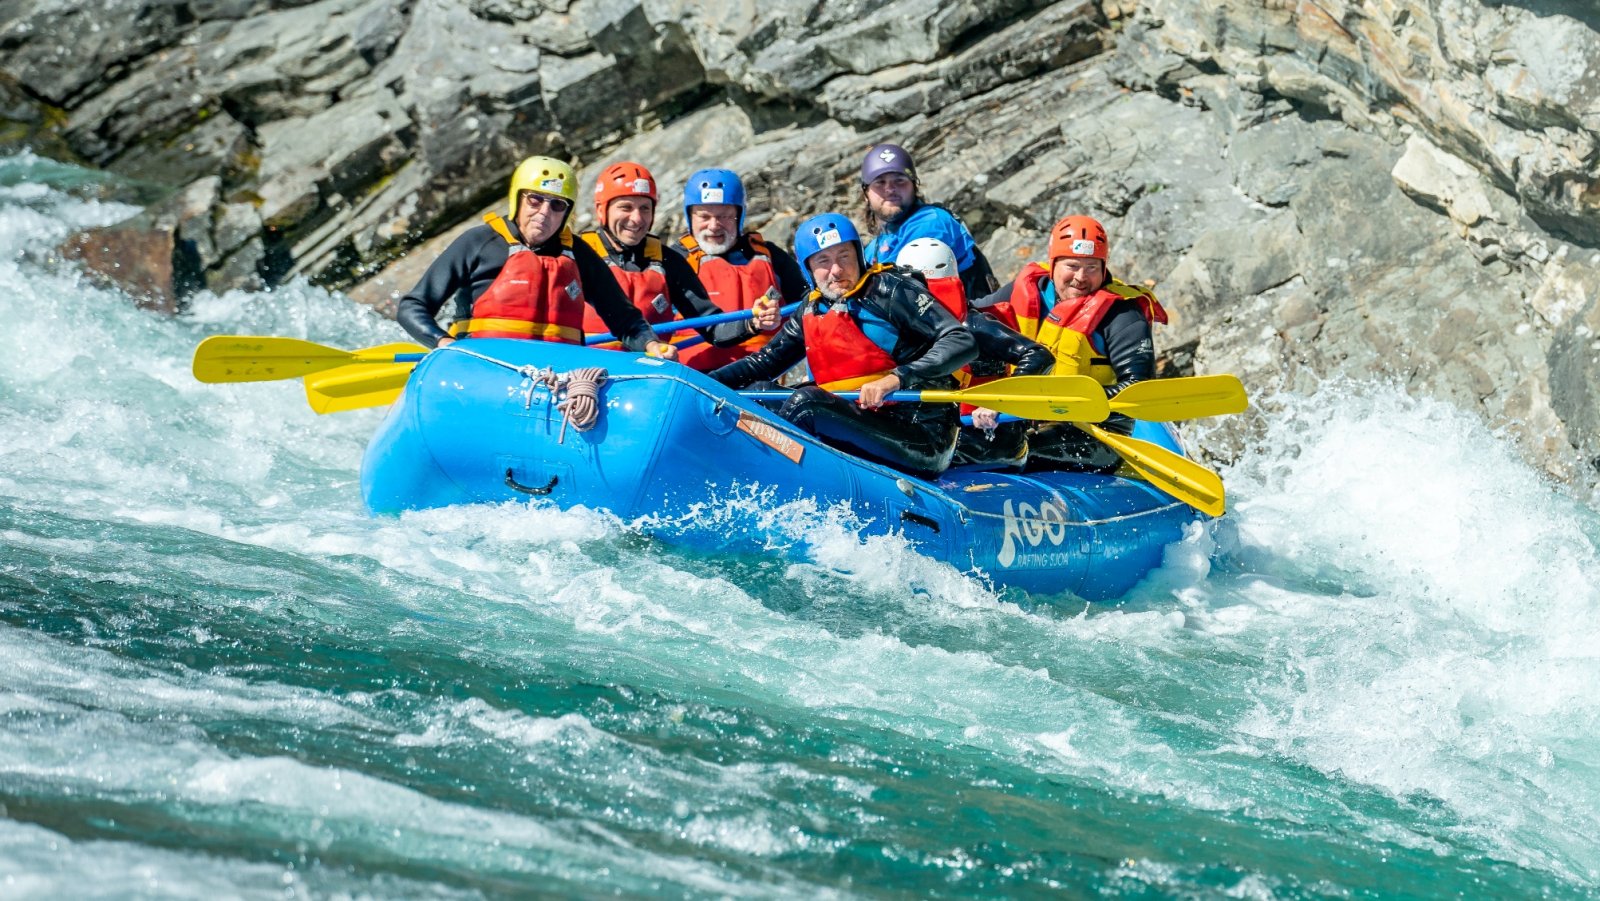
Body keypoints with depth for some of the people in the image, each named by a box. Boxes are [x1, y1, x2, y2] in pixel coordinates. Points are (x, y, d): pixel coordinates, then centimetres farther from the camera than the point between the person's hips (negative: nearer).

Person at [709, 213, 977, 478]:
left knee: (806, 402, -23)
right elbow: (763, 363, 19)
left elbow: (963, 342, -15)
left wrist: (896, 379, -28)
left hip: (925, 440, -7)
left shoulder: (890, 290, -7)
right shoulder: (811, 312, 13)